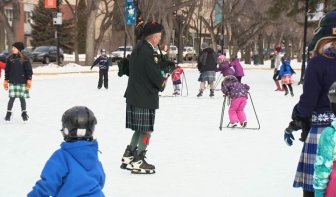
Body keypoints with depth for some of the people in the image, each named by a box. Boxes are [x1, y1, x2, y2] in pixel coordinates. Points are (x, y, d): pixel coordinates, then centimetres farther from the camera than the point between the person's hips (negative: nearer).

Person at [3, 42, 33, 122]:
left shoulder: (25, 59, -2)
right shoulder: (10, 59, 6)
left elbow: (29, 70, 0)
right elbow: (7, 71, 11)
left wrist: (29, 81, -5)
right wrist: (6, 81, 9)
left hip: (22, 82, -1)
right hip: (12, 82, 1)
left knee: (22, 98, 3)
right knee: (12, 98, -2)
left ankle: (24, 113, 18)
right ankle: (8, 113, 11)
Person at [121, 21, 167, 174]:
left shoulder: (138, 49, 12)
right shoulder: (149, 53, -19)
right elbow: (155, 76, -19)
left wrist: (161, 78, 10)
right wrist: (162, 84, 3)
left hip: (133, 96, 10)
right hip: (145, 98, -10)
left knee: (139, 130, 18)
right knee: (146, 131, 0)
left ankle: (127, 158, 20)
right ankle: (138, 162, 2)